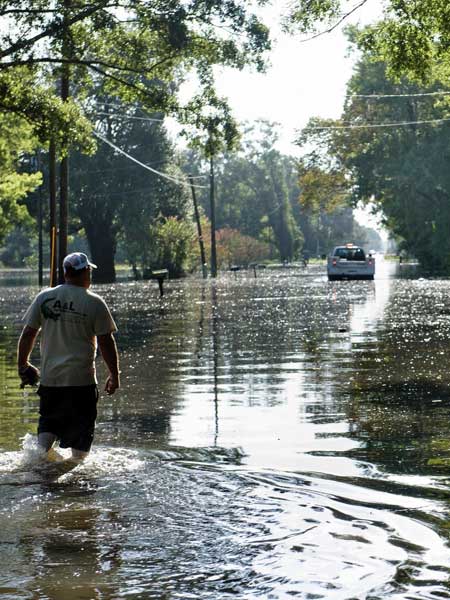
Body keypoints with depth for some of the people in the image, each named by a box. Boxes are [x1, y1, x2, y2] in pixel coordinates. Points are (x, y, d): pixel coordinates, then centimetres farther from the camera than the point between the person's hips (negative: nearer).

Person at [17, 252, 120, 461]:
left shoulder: (44, 297, 2)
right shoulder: (95, 303, -7)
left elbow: (27, 335, 5)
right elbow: (106, 342, -6)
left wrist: (22, 365, 17)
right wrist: (114, 375, 3)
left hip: (50, 377, 3)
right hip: (82, 380, -3)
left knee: (48, 420, 18)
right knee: (82, 428, 8)